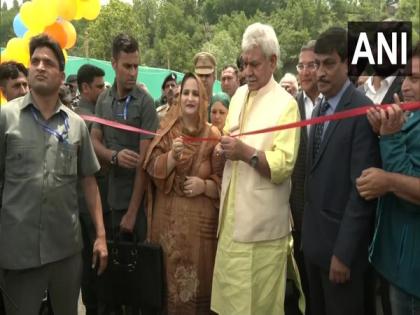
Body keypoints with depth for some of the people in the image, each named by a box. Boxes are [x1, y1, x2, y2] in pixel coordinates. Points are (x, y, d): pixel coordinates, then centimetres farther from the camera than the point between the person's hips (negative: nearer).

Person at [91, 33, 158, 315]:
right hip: (107, 196, 4)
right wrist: (115, 156, -17)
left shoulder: (145, 103, -10)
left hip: (134, 199, -4)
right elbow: (94, 142, 6)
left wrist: (132, 212, -13)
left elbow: (145, 160, -13)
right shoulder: (103, 100, 5)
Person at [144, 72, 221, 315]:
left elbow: (224, 179, 0)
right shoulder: (167, 132, 4)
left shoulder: (213, 135, -1)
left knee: (199, 279, 8)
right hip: (169, 217, 1)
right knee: (170, 278, 10)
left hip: (202, 219, -1)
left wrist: (205, 186, -16)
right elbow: (153, 169, -5)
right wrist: (172, 155, -20)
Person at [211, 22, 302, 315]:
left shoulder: (286, 104, -10)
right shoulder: (238, 95, 12)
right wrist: (225, 144, -4)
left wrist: (245, 152, -26)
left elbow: (283, 167, -17)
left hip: (262, 222, -6)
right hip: (232, 215, 6)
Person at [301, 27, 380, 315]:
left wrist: (343, 253, -19)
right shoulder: (320, 109, 10)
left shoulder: (363, 112, -16)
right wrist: (308, 231, 9)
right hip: (314, 237, 8)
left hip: (341, 241, -7)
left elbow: (362, 188, -20)